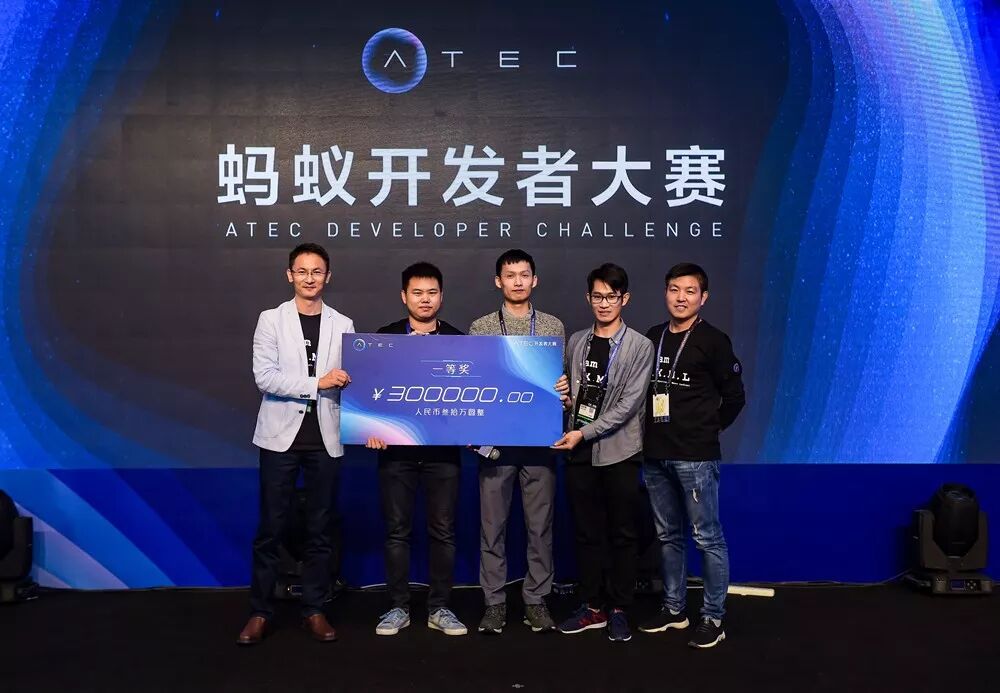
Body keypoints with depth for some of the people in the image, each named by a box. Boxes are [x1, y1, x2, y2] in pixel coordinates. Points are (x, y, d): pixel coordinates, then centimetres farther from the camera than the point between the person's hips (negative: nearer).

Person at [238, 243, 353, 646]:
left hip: (325, 438, 2)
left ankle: (314, 610, 19)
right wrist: (316, 383, -17)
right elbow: (264, 377, -9)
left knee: (319, 529, 8)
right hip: (281, 435, -2)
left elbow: (350, 378, 6)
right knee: (271, 528, 3)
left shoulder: (342, 325, 8)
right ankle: (260, 612, 15)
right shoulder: (271, 320, 2)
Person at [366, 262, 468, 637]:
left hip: (443, 449, 1)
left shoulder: (458, 340, 7)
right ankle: (398, 607, 18)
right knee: (397, 531, 6)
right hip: (396, 448, 0)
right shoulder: (384, 338, 5)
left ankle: (439, 608, 17)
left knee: (443, 532, 5)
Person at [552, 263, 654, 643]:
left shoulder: (639, 346, -5)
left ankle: (619, 610, 18)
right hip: (579, 453, 4)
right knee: (587, 533, 11)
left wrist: (584, 433, -15)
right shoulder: (576, 341, 9)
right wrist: (563, 398, -5)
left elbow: (629, 404, -12)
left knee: (622, 534, 6)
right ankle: (591, 607, 22)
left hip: (619, 452, -4)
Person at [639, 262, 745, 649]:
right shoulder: (651, 338, 10)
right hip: (655, 454, 6)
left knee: (707, 537, 0)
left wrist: (706, 430, 2)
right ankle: (673, 609, 26)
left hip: (695, 456, -5)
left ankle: (713, 619, 10)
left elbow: (734, 397, -2)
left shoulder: (713, 341, -5)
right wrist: (655, 433, 8)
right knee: (668, 536, 14)